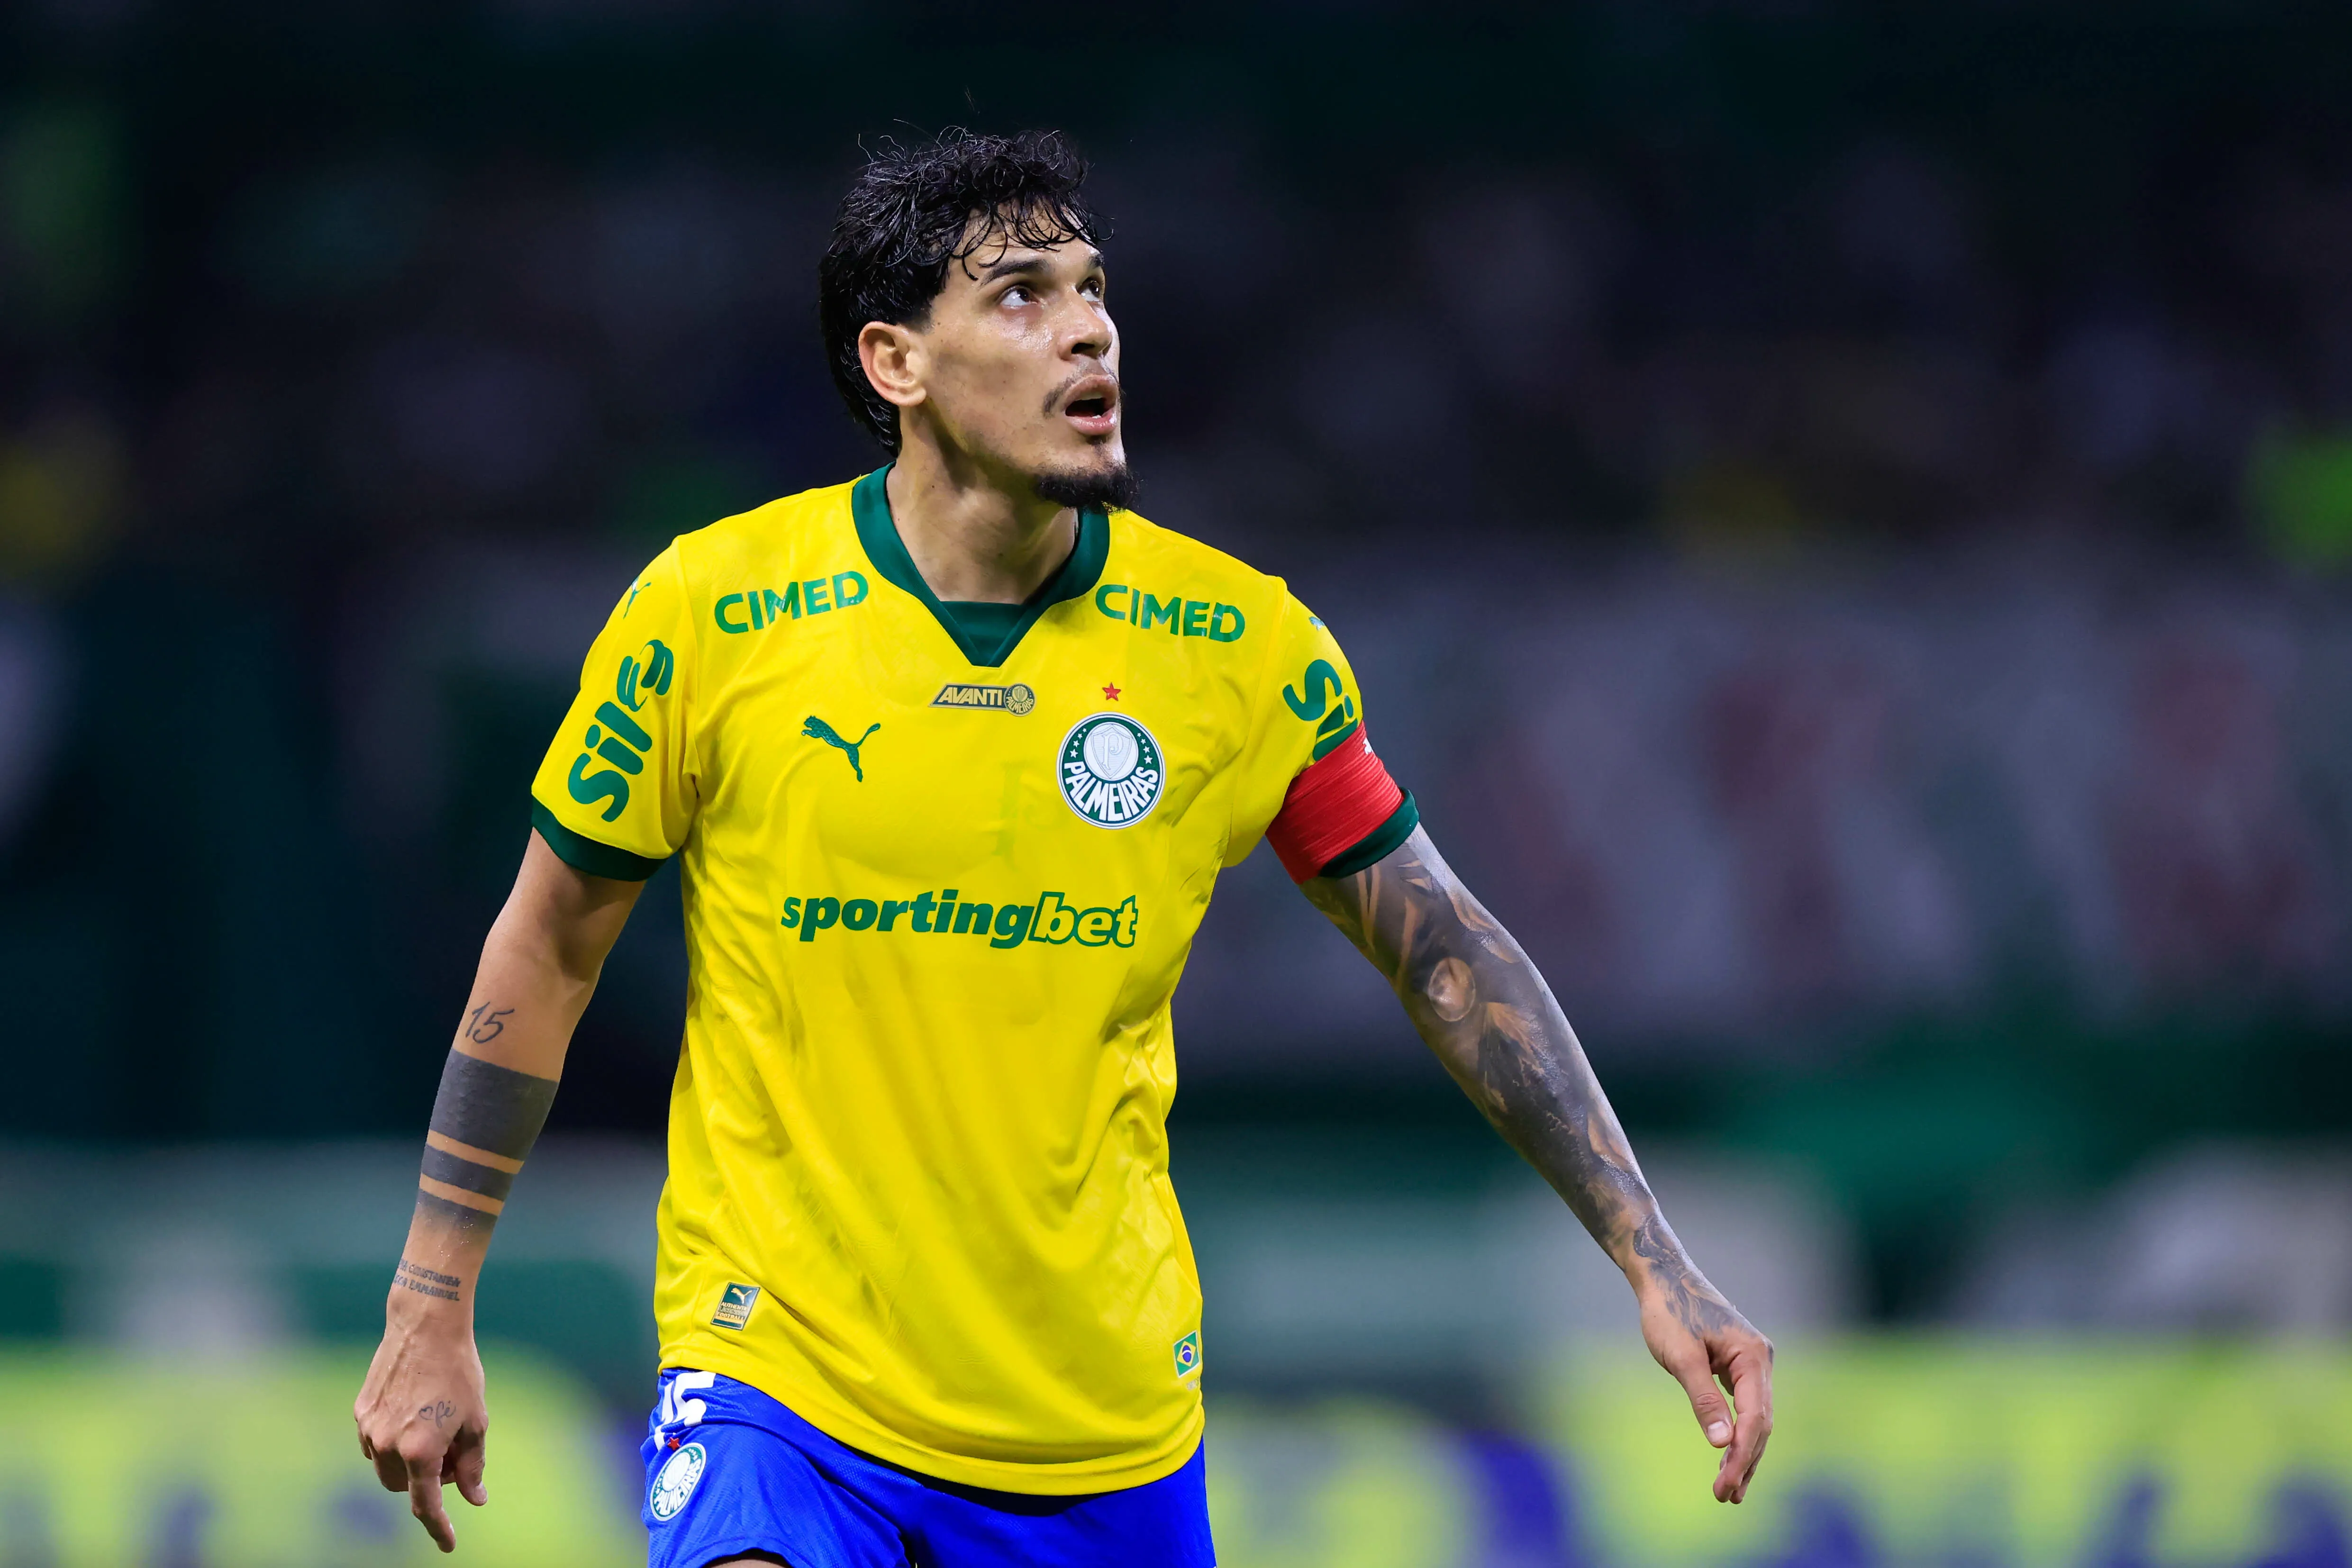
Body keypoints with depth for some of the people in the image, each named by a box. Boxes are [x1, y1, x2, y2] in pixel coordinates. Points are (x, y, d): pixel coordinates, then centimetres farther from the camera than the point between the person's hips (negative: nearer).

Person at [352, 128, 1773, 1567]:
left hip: (1110, 1432, 3)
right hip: (779, 1386, -3)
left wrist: (1656, 1265, 0)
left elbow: (1447, 950, 6)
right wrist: (434, 1309, 4)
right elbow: (546, 952, 4)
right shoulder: (711, 613, -7)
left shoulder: (1242, 644, -3)